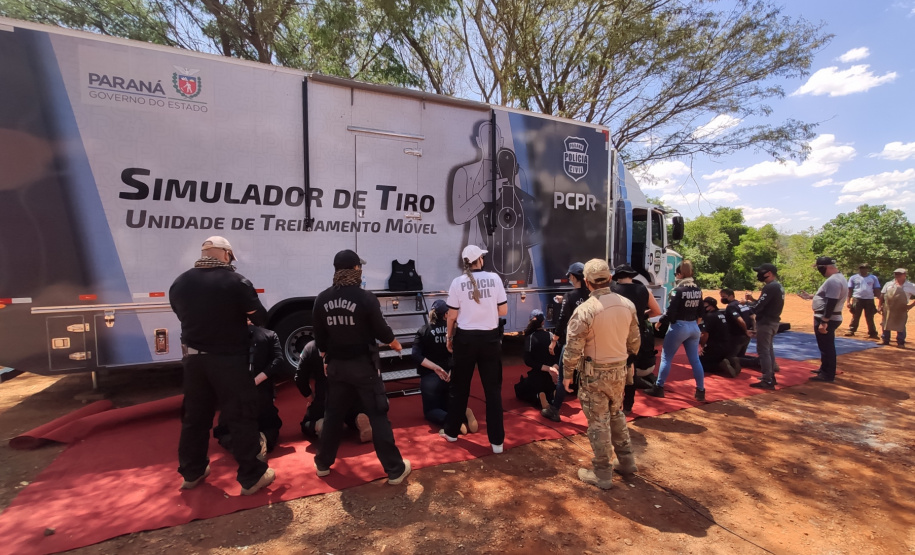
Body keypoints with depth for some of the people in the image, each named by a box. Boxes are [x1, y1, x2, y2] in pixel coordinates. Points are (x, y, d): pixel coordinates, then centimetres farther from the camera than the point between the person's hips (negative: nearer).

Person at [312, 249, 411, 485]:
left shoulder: (322, 299, -1)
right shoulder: (365, 297, -16)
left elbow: (319, 337, 6)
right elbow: (382, 331, -9)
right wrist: (396, 344, 11)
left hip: (336, 366, 5)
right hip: (363, 365, -5)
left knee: (333, 415, 21)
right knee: (378, 416, 3)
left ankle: (323, 464, 35)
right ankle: (395, 470, 11)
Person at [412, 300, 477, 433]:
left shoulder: (423, 331, -5)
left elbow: (417, 356, -16)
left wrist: (435, 367, -18)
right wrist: (453, 369, -12)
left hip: (431, 377, -2)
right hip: (454, 375, 2)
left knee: (430, 410, 13)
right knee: (449, 406, 23)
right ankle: (464, 413, -12)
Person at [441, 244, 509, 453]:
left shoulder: (458, 282, -6)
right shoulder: (494, 278, -5)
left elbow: (452, 315, -4)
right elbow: (503, 311, -3)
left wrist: (449, 337, 10)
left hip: (465, 338, 0)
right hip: (490, 338, 0)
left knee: (459, 386, 16)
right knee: (493, 388, 9)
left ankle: (451, 431, 31)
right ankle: (497, 440, 16)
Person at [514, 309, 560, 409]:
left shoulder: (529, 337, -8)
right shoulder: (551, 335, 1)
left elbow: (528, 361, -16)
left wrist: (547, 368, -18)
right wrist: (554, 368, -20)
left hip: (538, 376, -4)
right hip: (553, 376, 4)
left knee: (519, 389, 24)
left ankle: (539, 397, -8)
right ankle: (552, 394, 0)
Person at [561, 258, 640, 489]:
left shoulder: (585, 310, -21)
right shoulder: (627, 305, -3)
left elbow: (573, 347, -17)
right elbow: (634, 341, 8)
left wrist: (567, 373, -3)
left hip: (595, 372, -6)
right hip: (619, 369, 6)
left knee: (598, 422, 5)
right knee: (616, 414, 24)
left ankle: (602, 474, 18)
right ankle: (626, 461, 36)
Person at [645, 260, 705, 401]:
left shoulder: (678, 290, -15)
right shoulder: (698, 290, 7)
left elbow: (670, 312, -17)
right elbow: (700, 312, 13)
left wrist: (659, 323, -3)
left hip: (679, 326, -7)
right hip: (694, 327, 7)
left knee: (666, 357, 3)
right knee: (695, 359, 12)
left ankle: (659, 388, 8)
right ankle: (700, 391, 16)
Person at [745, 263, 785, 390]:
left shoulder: (770, 287, -20)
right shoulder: (779, 287, 12)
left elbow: (757, 308, -22)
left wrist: (747, 303, -4)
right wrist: (753, 300, 9)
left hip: (766, 323, -10)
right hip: (773, 322, 10)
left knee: (763, 351, -5)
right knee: (769, 350, 20)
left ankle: (767, 381, -3)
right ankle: (771, 376, 29)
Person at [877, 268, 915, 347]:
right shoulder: (889, 284, 6)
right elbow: (882, 295, 9)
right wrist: (880, 305, 3)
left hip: (901, 310, -2)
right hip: (888, 309, 2)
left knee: (900, 326, 3)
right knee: (886, 324, 9)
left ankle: (900, 342, 14)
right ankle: (885, 340, 20)